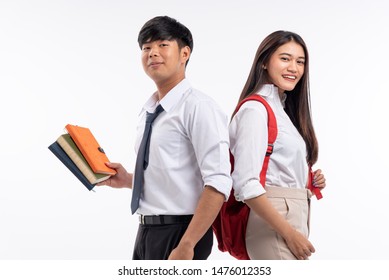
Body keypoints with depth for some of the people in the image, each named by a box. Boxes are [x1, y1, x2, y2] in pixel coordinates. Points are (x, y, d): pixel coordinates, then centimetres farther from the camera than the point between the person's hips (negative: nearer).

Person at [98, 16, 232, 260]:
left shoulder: (198, 107, -14)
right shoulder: (148, 112, 11)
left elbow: (218, 184, -22)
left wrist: (186, 246, -25)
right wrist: (127, 180, 7)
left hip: (179, 233, -8)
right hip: (147, 231, 8)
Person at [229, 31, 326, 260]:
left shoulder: (282, 108, 15)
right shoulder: (256, 109, -12)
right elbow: (246, 184, -21)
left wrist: (311, 181, 6)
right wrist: (289, 234, -20)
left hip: (292, 219, 9)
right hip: (273, 226, -9)